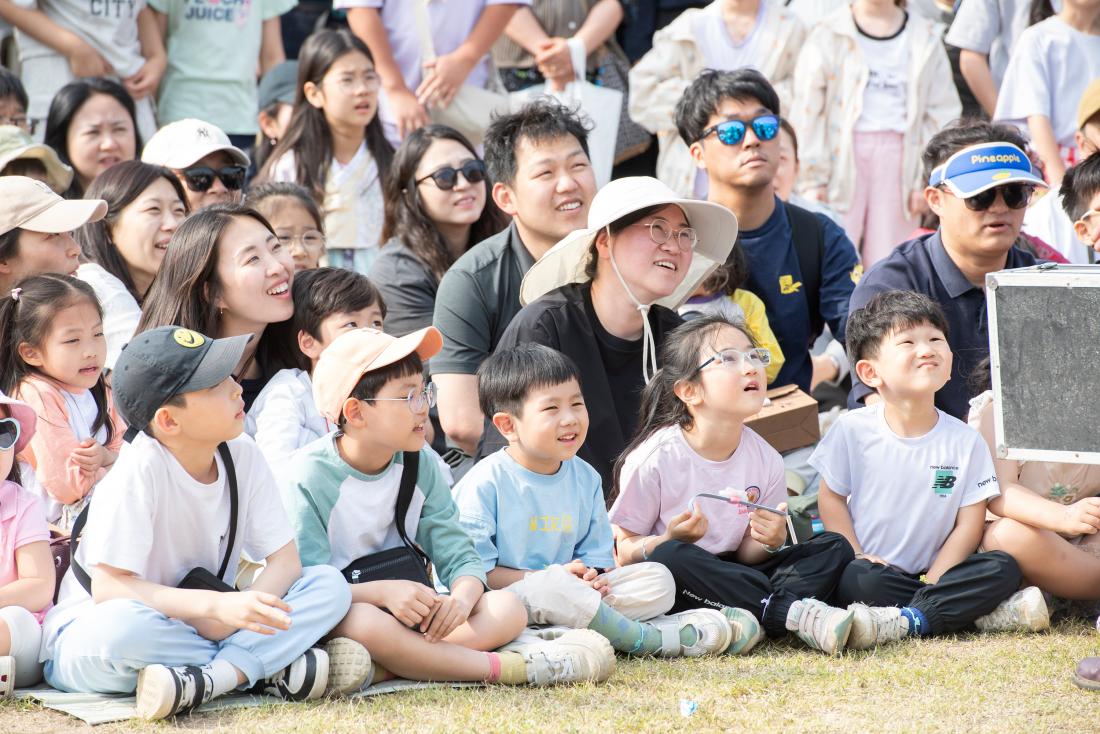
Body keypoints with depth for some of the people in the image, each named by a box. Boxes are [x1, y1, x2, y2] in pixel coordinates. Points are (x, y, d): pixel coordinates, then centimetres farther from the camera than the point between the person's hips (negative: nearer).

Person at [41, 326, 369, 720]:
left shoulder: (242, 456, -4)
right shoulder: (141, 469, -22)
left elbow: (286, 559, -4)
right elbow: (108, 587, -26)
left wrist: (243, 610, -26)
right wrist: (217, 606, -36)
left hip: (200, 627, 5)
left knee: (331, 585, -11)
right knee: (120, 626, -42)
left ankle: (206, 680, -28)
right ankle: (275, 669, -27)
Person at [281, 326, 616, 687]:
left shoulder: (420, 466, 5)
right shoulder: (310, 478, -13)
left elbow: (460, 557, 2)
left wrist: (462, 598, -23)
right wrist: (382, 592, -35)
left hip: (411, 615, 6)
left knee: (507, 607, -14)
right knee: (362, 621, -41)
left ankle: (379, 669, -34)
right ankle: (512, 667, -31)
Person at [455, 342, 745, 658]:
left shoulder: (585, 478, 9)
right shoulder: (485, 484, -12)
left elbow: (596, 555, 14)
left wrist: (592, 576, -11)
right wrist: (547, 577, -19)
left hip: (564, 596, 7)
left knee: (658, 579, -5)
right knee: (552, 586, -38)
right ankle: (649, 639, -23)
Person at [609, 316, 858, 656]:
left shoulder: (766, 459, 1)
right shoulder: (655, 458, -14)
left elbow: (746, 557, 6)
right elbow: (621, 551, -10)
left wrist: (767, 542, -17)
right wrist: (672, 538, -29)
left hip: (727, 580, 6)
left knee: (834, 547, -6)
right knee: (671, 556, -39)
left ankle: (752, 617, -34)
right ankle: (795, 612, -37)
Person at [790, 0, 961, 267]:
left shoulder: (925, 38, 10)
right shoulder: (828, 35, 3)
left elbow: (942, 114, 8)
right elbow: (807, 110, 0)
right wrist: (813, 178, -6)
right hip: (841, 153, -2)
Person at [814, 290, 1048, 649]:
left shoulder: (964, 441, -1)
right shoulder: (853, 429, -2)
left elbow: (970, 522, -1)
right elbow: (831, 497, 5)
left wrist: (933, 581, -14)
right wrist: (856, 556, -10)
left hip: (931, 571, 2)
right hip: (876, 567, -2)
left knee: (1005, 568, -22)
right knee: (858, 580, -35)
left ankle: (904, 622, -34)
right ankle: (986, 613, -30)